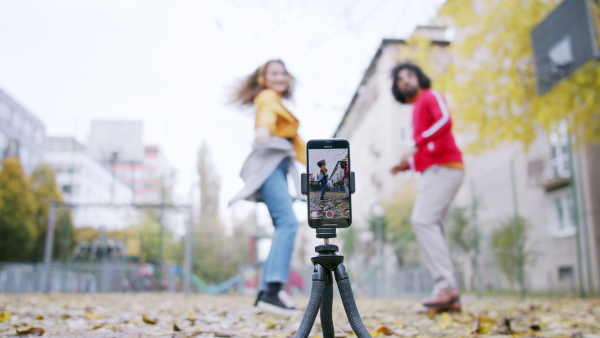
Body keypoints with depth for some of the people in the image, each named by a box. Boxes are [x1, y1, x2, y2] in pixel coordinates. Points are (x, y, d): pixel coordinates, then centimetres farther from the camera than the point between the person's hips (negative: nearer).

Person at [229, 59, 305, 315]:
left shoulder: (280, 104, 34)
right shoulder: (267, 97, 6)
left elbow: (296, 141, 33)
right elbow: (266, 114, -20)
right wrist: (263, 128, -41)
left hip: (279, 166, 9)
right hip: (268, 162, -9)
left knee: (284, 228, 2)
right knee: (288, 222, -23)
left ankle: (265, 292, 3)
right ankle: (273, 290, -31)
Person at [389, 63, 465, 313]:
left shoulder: (431, 96, 4)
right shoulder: (418, 109, 28)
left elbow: (445, 120, -18)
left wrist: (416, 144, -26)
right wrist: (407, 165, 18)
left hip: (444, 167, -9)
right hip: (435, 170, 9)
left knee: (423, 220, -20)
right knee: (432, 227, 2)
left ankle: (446, 286, -22)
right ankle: (448, 296, 0)